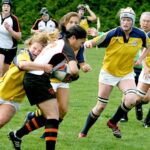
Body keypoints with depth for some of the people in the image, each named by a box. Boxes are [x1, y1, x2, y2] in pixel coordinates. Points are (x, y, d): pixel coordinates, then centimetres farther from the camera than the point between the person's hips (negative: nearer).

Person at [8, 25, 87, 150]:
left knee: (47, 116, 19)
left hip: (30, 78, 9)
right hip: (39, 80, -9)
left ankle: (17, 135, 29)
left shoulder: (57, 42, 18)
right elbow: (73, 69, -24)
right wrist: (75, 74, -2)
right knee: (53, 117, -10)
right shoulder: (67, 48, -9)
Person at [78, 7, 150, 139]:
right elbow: (92, 42, -20)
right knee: (101, 106, 3)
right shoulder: (112, 34, -20)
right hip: (108, 73, -2)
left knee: (131, 99, -25)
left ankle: (113, 123, 2)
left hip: (126, 74, 2)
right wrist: (88, 43, -43)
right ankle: (84, 132, 26)